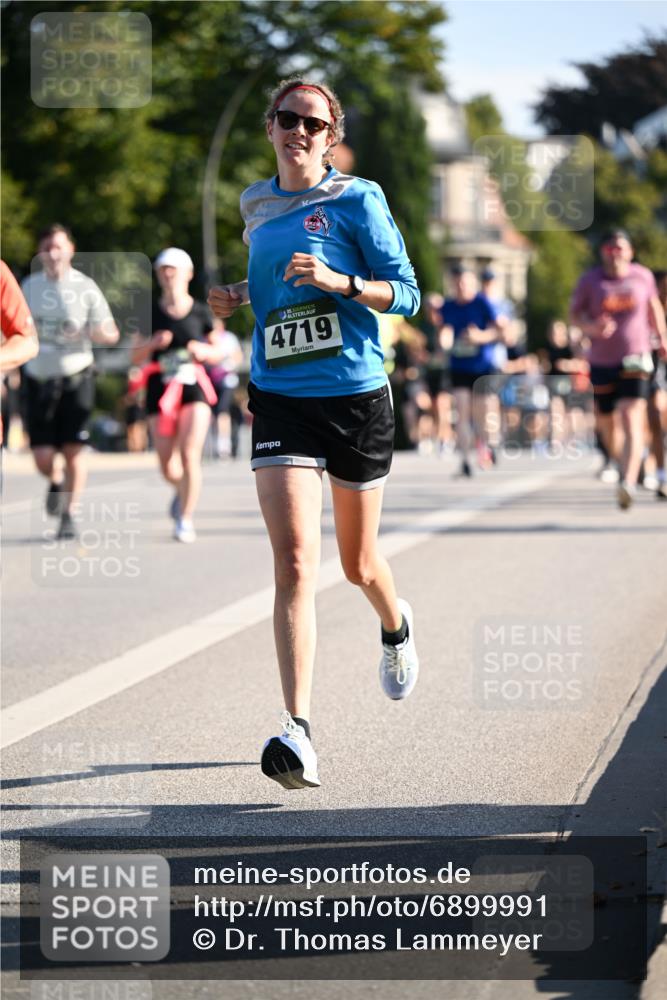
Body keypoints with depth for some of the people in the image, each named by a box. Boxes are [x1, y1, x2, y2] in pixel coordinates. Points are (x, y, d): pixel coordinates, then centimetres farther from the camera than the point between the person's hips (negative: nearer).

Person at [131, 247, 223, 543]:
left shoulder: (201, 313, 5)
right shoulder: (150, 313, 6)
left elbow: (219, 352, 13)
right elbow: (136, 356, 8)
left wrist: (204, 351, -9)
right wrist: (153, 343, -12)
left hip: (194, 387, -1)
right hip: (160, 389, 1)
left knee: (190, 454, -17)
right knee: (168, 467, 1)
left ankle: (185, 519, -7)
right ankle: (182, 490, 36)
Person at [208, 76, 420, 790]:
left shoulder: (357, 200, -4)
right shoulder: (255, 207, 11)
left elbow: (406, 292, -5)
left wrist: (339, 281, -21)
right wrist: (239, 295, 7)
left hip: (356, 395, -2)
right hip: (279, 401, 2)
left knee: (358, 563, 14)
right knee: (294, 562, -15)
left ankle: (396, 628, 52)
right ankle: (297, 731, -21)